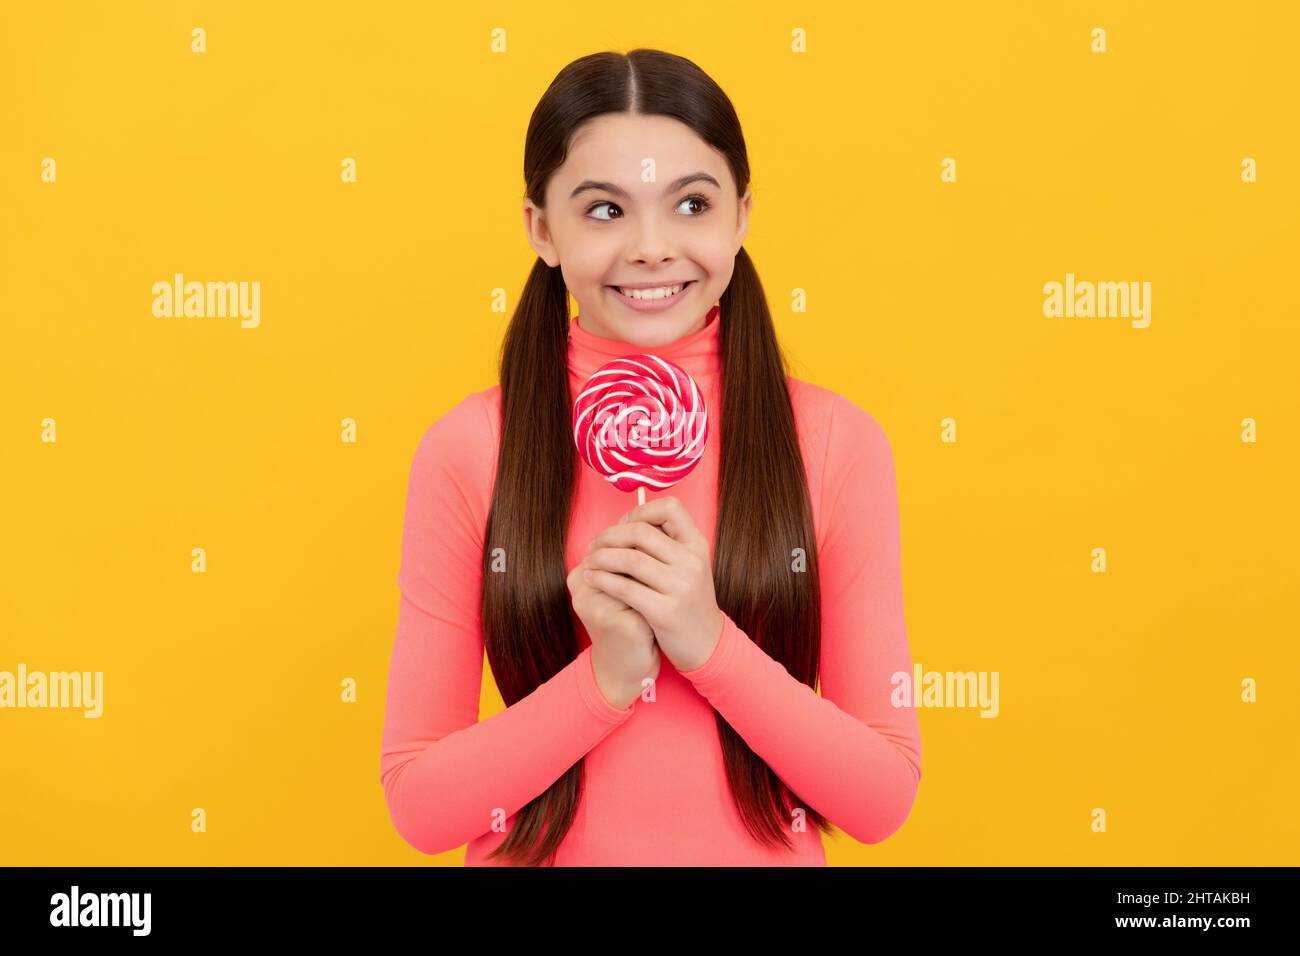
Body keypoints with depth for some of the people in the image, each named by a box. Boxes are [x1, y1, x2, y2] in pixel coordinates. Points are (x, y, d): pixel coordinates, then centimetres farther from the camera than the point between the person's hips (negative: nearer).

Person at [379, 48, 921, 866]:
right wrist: (604, 676, -23)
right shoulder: (466, 449, -13)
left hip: (766, 849, 1)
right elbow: (417, 803, -10)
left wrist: (712, 643, -24)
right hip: (536, 851, 0)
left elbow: (884, 800, -11)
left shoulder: (838, 442, -12)